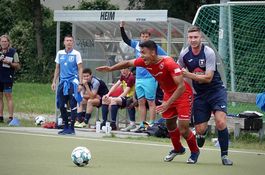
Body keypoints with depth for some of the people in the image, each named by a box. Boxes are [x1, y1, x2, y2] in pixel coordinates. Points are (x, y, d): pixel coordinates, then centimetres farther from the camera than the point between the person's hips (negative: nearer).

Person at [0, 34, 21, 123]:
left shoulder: (13, 52, 1)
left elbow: (18, 66, 1)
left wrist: (9, 62, -14)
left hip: (8, 78, -5)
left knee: (8, 96, -7)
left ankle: (10, 117, -8)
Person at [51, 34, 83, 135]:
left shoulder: (76, 54, -2)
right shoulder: (60, 53, 11)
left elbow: (80, 69, -3)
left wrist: (80, 84, -11)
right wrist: (54, 82, 12)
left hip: (73, 82, -5)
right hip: (62, 82, 5)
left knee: (73, 106, -5)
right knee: (61, 106, 6)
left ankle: (71, 128, 0)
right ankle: (66, 127, 17)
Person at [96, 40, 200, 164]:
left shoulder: (169, 64, -32)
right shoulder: (144, 62, -12)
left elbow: (181, 86, -34)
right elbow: (128, 63, 8)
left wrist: (167, 104, -38)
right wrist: (110, 69, 3)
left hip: (183, 94, -7)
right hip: (168, 93, 7)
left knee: (183, 129, -11)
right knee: (169, 124, 16)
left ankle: (195, 152, 14)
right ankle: (178, 149, 40)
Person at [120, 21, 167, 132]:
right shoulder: (137, 45, 9)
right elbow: (125, 39, 18)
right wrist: (122, 27, 10)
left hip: (150, 78, -6)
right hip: (139, 78, 6)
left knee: (151, 102, -5)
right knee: (141, 102, 8)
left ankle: (151, 125, -5)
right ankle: (142, 125, 11)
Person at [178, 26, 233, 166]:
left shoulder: (208, 53, -15)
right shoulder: (184, 54, -2)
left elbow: (208, 78, -20)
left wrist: (189, 75, -23)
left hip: (216, 90, -3)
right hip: (199, 94, 4)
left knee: (221, 122, -23)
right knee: (200, 129, -3)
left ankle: (224, 155, -9)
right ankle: (203, 133, 37)